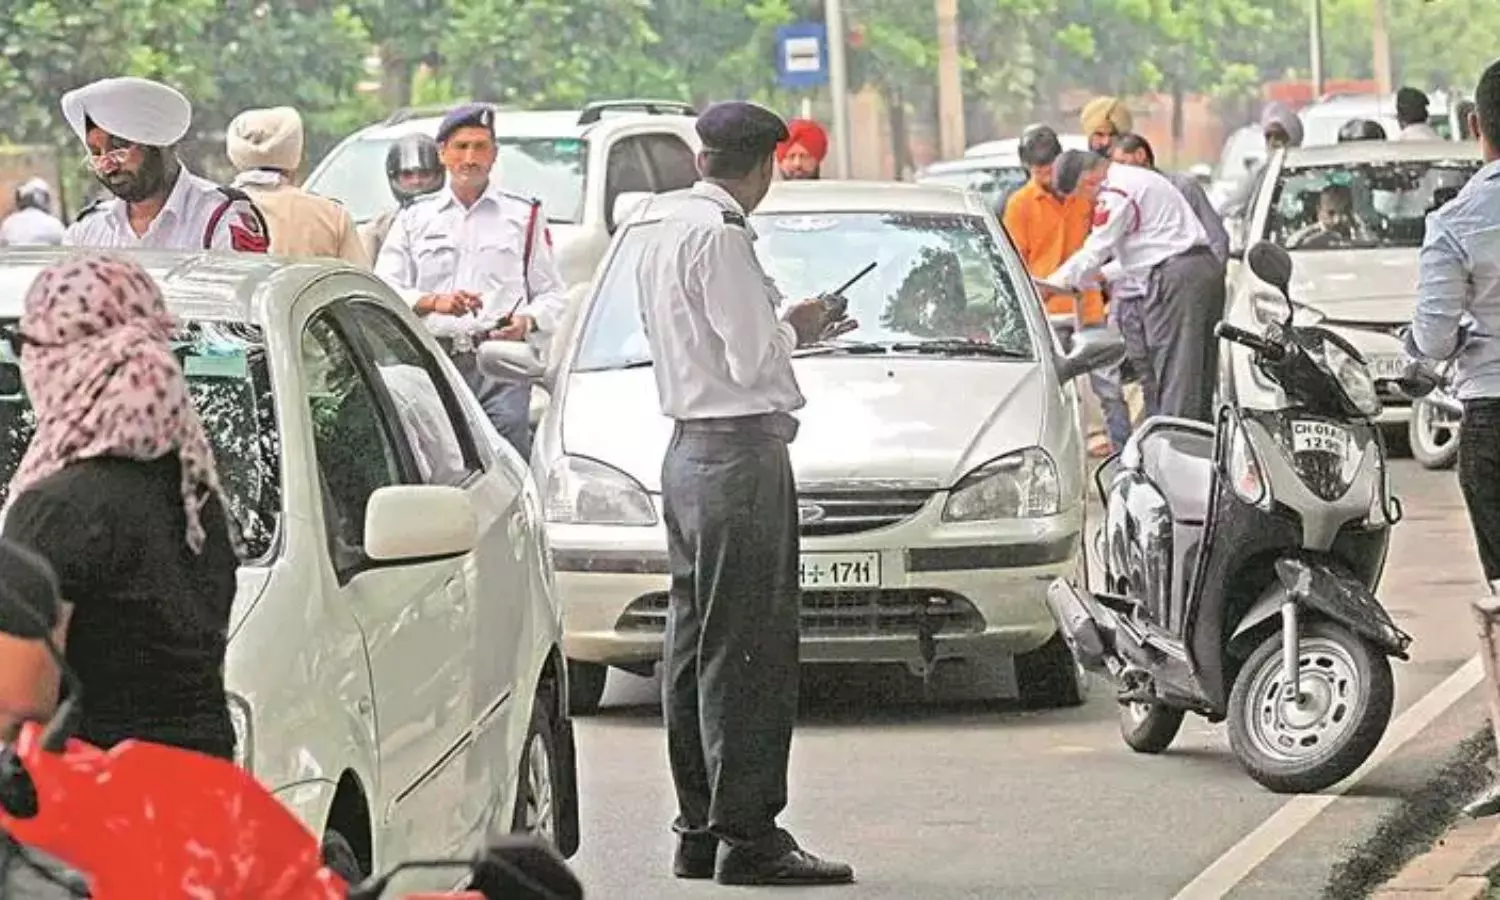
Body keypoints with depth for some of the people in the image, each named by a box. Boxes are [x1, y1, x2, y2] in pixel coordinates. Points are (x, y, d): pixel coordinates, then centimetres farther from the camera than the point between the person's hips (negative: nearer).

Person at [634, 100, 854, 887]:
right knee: (747, 650, -8)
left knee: (695, 645, 12)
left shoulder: (665, 233, 13)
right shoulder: (720, 237, -15)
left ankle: (698, 830, 17)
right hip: (740, 453, -10)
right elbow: (751, 357, -18)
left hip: (687, 450, 10)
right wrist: (794, 329, 0)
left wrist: (782, 329, 18)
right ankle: (748, 837, -9)